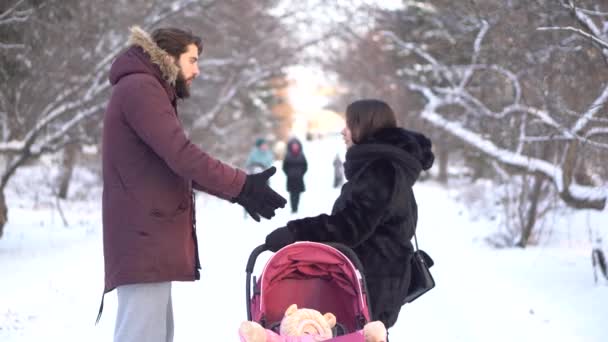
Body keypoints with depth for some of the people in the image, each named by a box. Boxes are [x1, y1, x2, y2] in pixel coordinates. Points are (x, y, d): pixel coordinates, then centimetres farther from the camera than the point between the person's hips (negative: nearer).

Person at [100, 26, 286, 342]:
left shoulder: (149, 92, 23)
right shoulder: (140, 88, -10)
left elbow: (175, 166, 22)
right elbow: (181, 155, -20)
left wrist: (235, 190, 14)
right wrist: (241, 186, -16)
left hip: (151, 236, 11)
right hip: (145, 237, -11)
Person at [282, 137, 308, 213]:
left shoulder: (301, 155, 4)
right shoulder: (288, 156, 0)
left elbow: (305, 166, 8)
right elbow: (285, 167, 3)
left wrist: (301, 173, -2)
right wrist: (288, 174, -5)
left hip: (299, 179, 2)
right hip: (291, 179, -1)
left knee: (297, 194, 3)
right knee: (292, 194, -5)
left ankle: (296, 208, 12)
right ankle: (293, 209, -4)